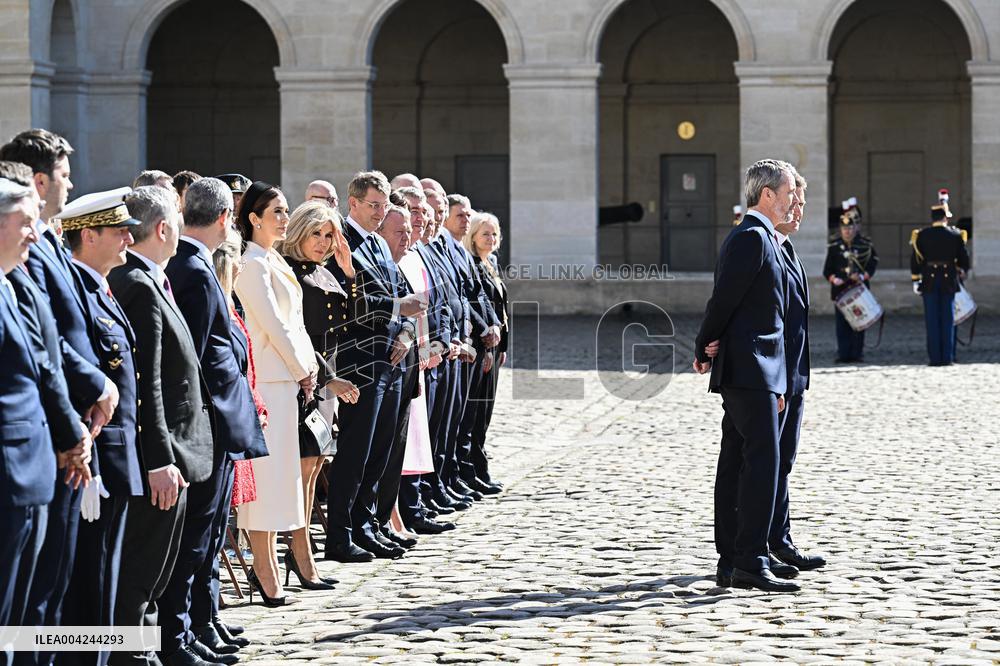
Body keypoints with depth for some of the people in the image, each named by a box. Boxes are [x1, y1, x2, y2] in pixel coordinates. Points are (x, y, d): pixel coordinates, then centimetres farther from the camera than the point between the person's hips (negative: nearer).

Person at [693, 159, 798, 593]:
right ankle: (751, 562, -15)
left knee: (736, 463, 10)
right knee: (763, 460, -13)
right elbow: (724, 298, -15)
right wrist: (705, 349, 0)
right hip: (748, 368, -11)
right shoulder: (752, 238, -12)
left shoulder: (762, 239, 20)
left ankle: (730, 562, 13)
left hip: (751, 373, 11)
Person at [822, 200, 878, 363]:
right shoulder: (834, 246, 6)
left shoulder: (865, 245, 4)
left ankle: (857, 354, 5)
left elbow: (872, 264, 4)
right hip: (840, 291, 1)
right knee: (842, 324, -1)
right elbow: (827, 269, 5)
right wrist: (834, 279, -14)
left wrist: (863, 276, -13)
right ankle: (843, 354, 2)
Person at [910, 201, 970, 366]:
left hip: (929, 282, 0)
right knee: (948, 320, 5)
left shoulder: (921, 235, -2)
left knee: (932, 321, 3)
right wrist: (961, 274, 21)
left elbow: (915, 260, -2)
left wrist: (915, 280, 6)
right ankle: (947, 357, 3)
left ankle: (935, 357, 2)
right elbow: (964, 260, 4)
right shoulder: (956, 235, -2)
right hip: (949, 282, 0)